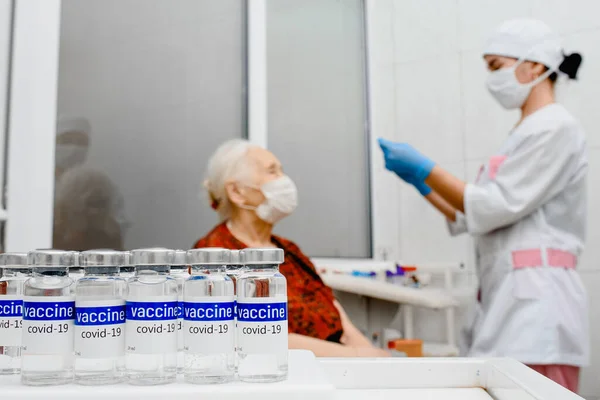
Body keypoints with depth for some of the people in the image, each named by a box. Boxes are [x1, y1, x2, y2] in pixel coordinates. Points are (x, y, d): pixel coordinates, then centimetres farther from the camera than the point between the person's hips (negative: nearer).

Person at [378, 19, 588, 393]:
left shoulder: (556, 128, -6)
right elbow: (472, 215, 18)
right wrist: (420, 183, 13)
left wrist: (424, 167, -9)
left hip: (536, 297, -8)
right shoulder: (528, 132, 20)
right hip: (507, 296, 8)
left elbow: (495, 205, -13)